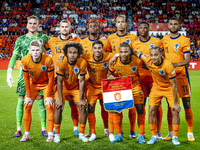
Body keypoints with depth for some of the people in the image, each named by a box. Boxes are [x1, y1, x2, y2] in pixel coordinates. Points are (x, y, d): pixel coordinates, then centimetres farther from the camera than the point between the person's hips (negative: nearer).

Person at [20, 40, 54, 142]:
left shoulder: (48, 60, -28)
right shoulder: (25, 60, -22)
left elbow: (51, 78, -17)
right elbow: (26, 79, -10)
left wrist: (49, 96, -17)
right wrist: (28, 96, -10)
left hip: (46, 84, -2)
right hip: (33, 84, 2)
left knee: (49, 106, -13)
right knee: (27, 106, -6)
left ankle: (50, 135, -5)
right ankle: (27, 134, 4)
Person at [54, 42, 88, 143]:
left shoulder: (82, 63, -21)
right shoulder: (61, 63, -26)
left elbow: (81, 81, -14)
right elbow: (59, 82, -20)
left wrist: (81, 99, -14)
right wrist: (60, 99, -22)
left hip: (76, 88, 2)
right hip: (63, 88, -2)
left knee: (83, 107, -11)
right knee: (58, 107, -18)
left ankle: (81, 134, 4)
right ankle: (57, 134, -2)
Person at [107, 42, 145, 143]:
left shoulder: (137, 61, -19)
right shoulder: (114, 62, -17)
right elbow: (109, 75, -3)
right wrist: (110, 77, -25)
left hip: (135, 86, -1)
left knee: (140, 109, -5)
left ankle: (141, 135, 9)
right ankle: (119, 135, 7)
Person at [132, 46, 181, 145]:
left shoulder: (168, 65, -31)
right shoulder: (147, 60, -21)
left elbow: (174, 85, -23)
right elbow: (135, 52, -4)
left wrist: (175, 102, -21)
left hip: (169, 88, -3)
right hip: (156, 87, 3)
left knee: (175, 111, -10)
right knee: (151, 110, -6)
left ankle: (175, 137, 5)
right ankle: (154, 137, 7)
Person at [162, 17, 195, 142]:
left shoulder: (184, 41, -2)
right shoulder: (165, 39, 13)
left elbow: (187, 60, -10)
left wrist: (176, 64, -27)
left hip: (181, 74, -4)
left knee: (187, 104, -3)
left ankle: (190, 133, 4)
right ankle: (171, 133, 14)